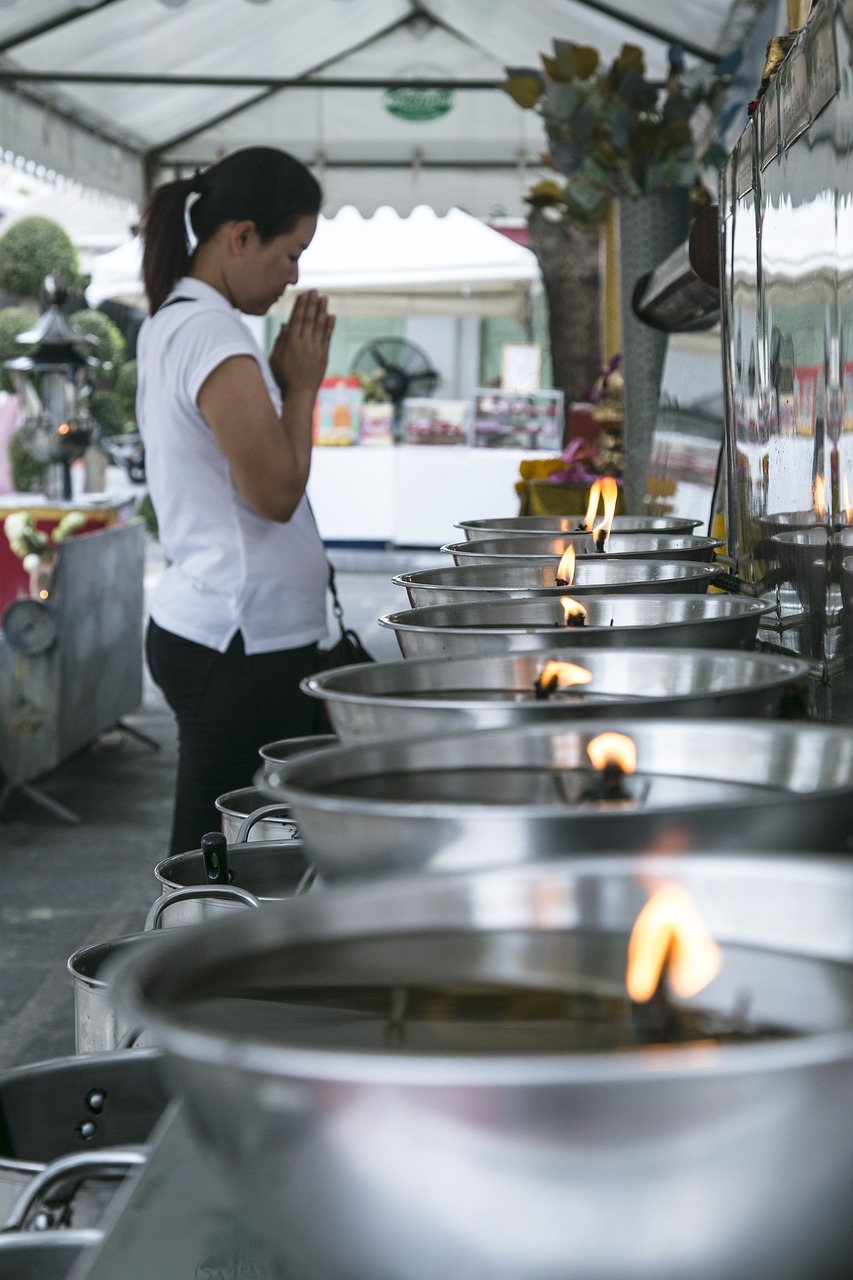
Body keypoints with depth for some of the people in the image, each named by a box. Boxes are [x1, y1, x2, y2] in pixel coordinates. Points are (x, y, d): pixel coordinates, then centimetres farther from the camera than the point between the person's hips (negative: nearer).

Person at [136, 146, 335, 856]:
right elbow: (276, 492, -16)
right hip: (241, 645, -10)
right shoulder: (212, 334, -16)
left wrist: (281, 378, 8)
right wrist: (301, 386, -5)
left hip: (199, 630, 10)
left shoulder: (170, 324, 15)